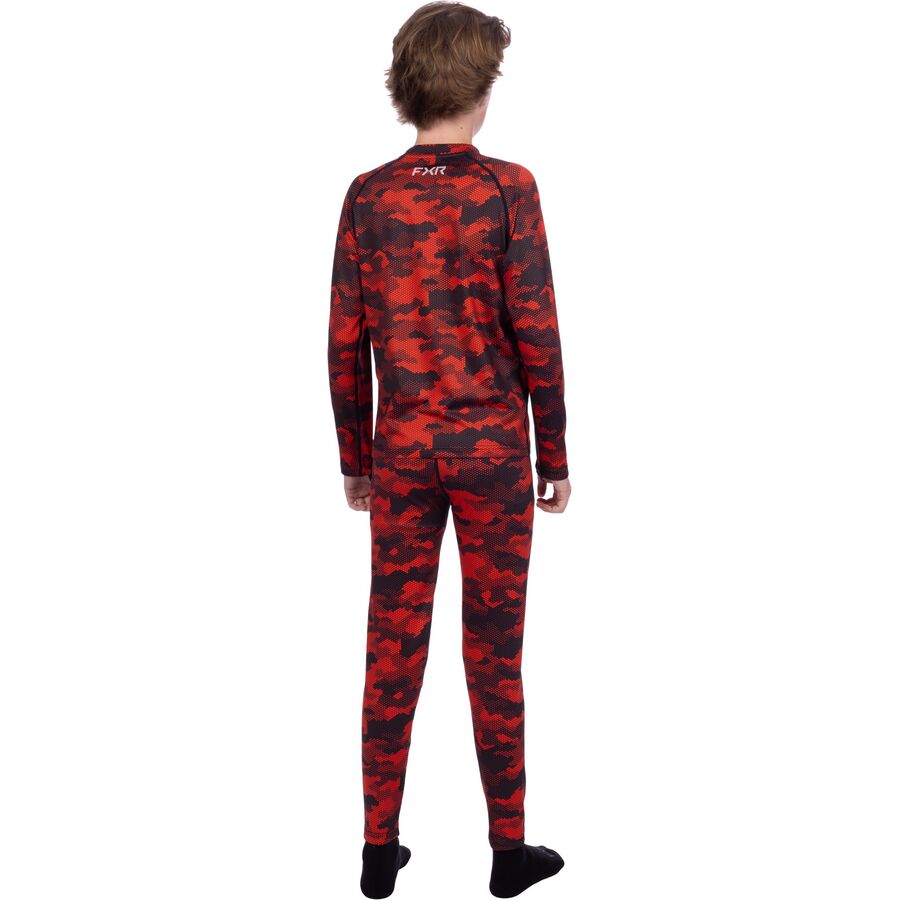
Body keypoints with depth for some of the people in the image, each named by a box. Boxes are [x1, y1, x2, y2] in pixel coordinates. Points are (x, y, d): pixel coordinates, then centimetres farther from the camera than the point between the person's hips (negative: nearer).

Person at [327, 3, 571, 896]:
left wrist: (355, 458, 12)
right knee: (494, 647, 7)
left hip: (401, 446, 3)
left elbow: (345, 342, 2)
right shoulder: (508, 188, -9)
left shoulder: (368, 196, 0)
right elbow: (536, 334, -9)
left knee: (394, 644, 10)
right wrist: (554, 457, 0)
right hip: (491, 445, -2)